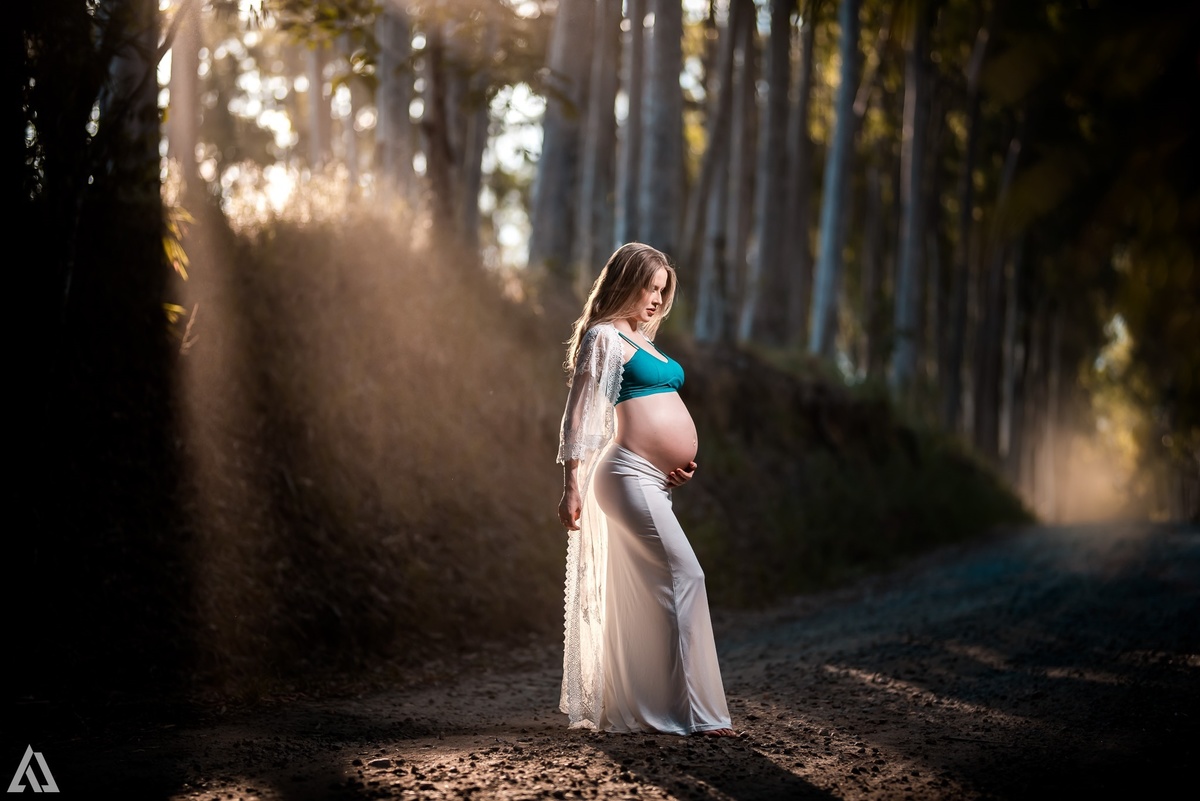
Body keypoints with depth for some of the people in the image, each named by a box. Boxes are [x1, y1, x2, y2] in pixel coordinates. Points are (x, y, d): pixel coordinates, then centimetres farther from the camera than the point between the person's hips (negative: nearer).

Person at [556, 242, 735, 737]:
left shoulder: (642, 339, 22)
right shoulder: (604, 337, -5)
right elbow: (579, 413, -11)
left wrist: (681, 461, 10)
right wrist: (571, 486, -17)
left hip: (654, 482, 9)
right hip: (629, 476, -9)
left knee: (636, 599, 11)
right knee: (684, 576, -14)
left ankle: (619, 710, 17)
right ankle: (694, 712, -13)